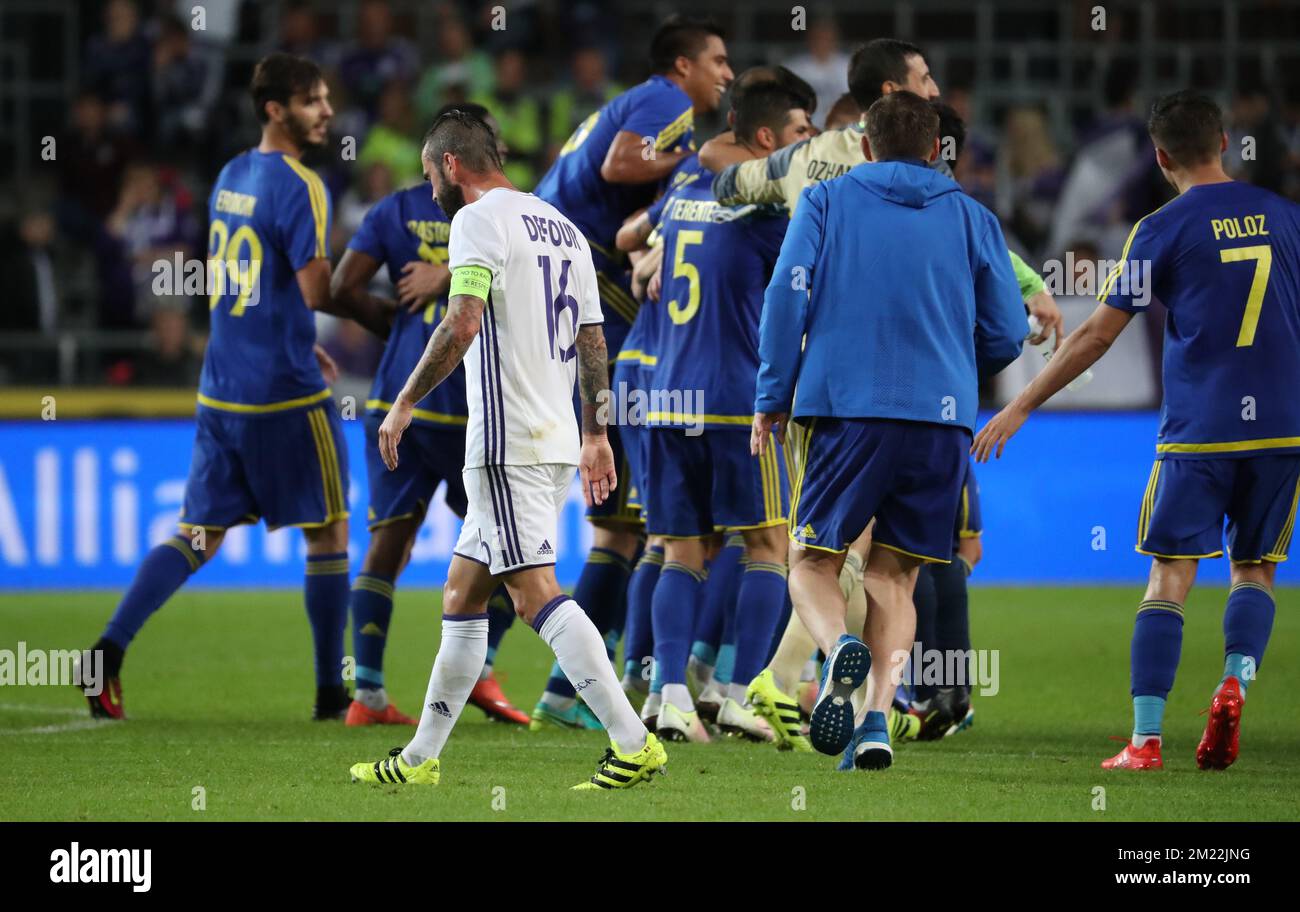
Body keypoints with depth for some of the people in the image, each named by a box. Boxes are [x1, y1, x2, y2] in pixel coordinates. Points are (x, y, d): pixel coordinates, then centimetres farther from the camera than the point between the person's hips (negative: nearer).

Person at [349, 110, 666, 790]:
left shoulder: (479, 220, -8)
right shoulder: (561, 227, 19)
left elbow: (462, 324, -20)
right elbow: (592, 340, 20)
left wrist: (404, 404, -13)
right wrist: (596, 435, 25)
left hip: (507, 443, -9)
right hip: (557, 441, 9)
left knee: (536, 592, -13)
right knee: (462, 592, 15)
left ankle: (634, 744, -22)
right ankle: (420, 759, 18)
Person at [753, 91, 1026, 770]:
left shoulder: (827, 201, 8)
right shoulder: (971, 217, 13)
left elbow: (786, 298, -3)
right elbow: (1006, 333, 11)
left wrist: (771, 398, 3)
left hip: (844, 408, -2)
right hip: (942, 420, 2)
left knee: (814, 562, 7)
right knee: (893, 574, 12)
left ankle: (839, 649, -26)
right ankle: (876, 722, -4)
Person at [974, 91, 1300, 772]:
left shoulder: (1163, 229, -2)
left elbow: (1097, 334, -2)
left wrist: (1020, 407, 6)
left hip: (1197, 432, -3)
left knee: (1169, 579, 0)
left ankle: (1145, 740, -6)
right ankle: (1234, 683, -15)